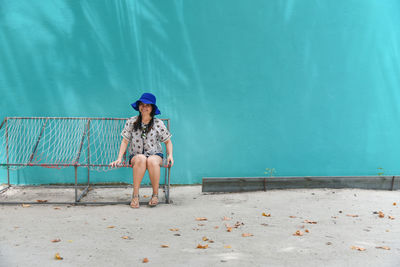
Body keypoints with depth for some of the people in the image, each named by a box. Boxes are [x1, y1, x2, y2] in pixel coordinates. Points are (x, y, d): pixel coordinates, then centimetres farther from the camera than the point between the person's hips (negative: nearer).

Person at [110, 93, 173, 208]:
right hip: (136, 155, 0)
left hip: (155, 154, 0)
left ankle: (155, 194, -22)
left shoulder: (158, 123, 1)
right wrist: (119, 158, -5)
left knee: (152, 161, -37)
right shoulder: (131, 122, 2)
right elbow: (125, 141, 3)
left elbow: (167, 141, 8)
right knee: (141, 159, -37)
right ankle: (135, 195, -32)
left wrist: (170, 155, -9)